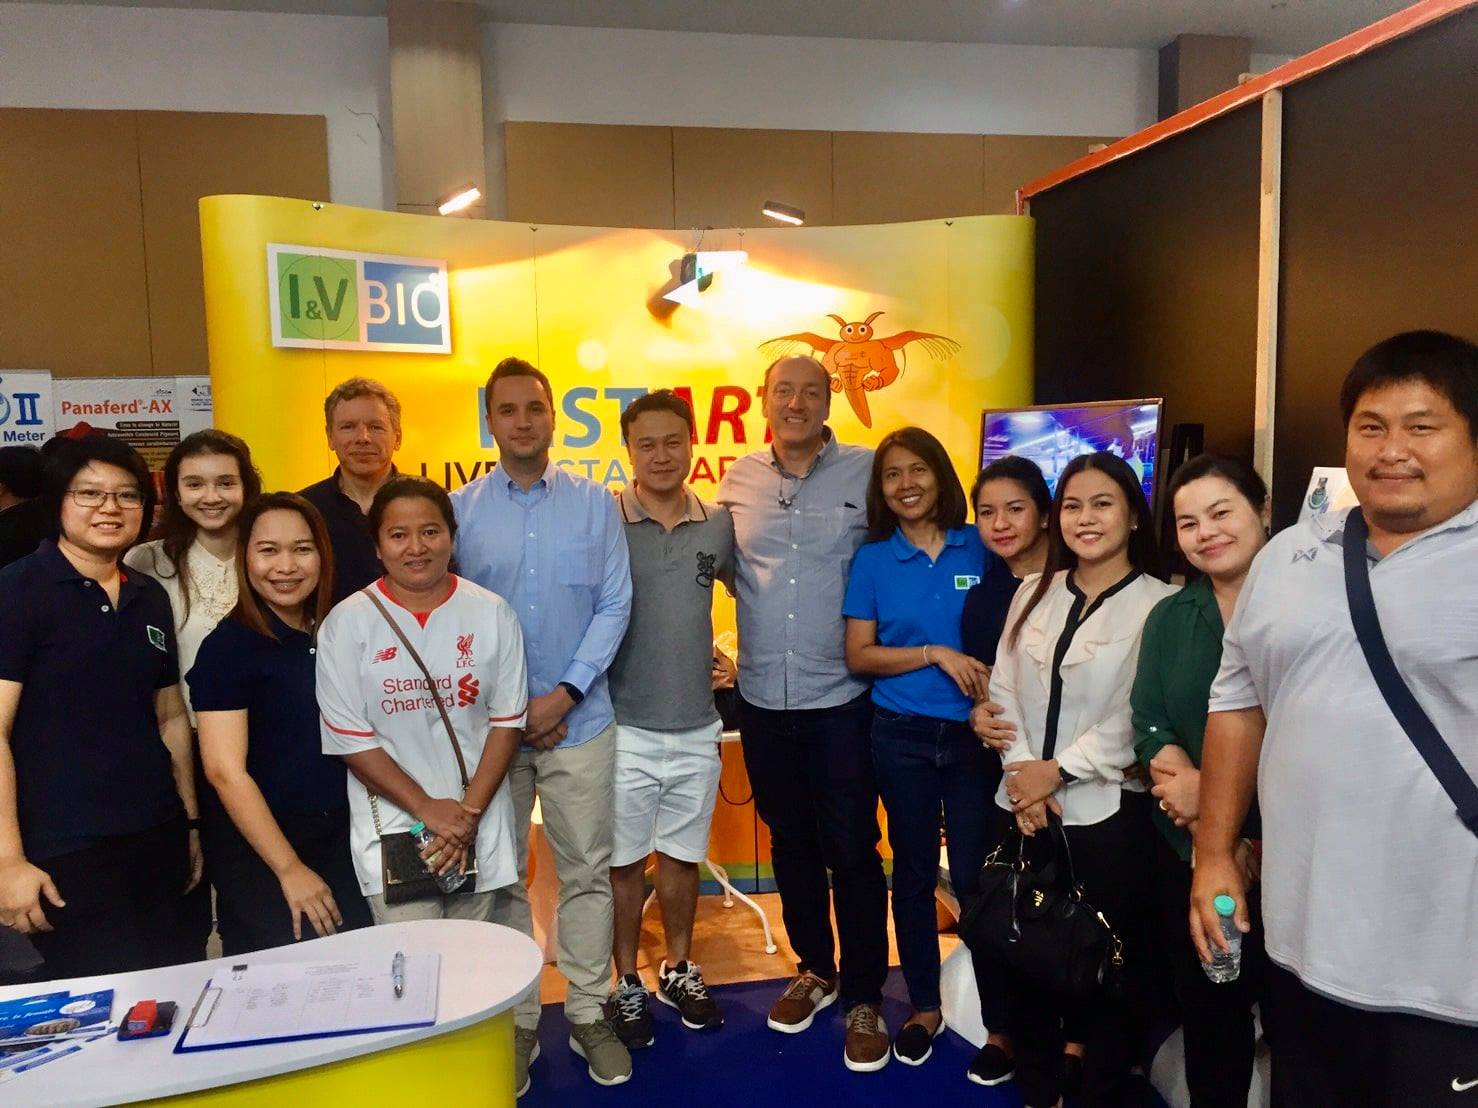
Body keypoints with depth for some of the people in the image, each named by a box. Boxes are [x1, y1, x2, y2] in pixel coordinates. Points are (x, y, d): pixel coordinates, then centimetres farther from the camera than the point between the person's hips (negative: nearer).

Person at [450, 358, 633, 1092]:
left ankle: (589, 1014, 25)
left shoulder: (595, 504, 1)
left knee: (587, 871, 9)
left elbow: (614, 606, -3)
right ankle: (515, 1020, 27)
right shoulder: (459, 509, 0)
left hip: (580, 719, 0)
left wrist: (565, 692, -12)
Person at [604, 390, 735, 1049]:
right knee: (624, 861, 11)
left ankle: (678, 970, 37)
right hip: (625, 728, -3)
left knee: (683, 856, 18)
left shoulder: (718, 525, 0)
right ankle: (627, 983, 31)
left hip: (697, 728, 3)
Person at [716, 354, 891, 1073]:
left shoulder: (867, 472, -6)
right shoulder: (738, 479, 3)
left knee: (852, 849, 4)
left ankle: (864, 998, 22)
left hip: (841, 696, -3)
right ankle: (814, 969, 37)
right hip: (763, 696, 3)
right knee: (790, 842, 17)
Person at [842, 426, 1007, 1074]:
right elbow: (859, 656, -4)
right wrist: (936, 654, -15)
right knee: (914, 871, 12)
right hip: (902, 736, 1)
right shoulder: (872, 560, 0)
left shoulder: (982, 549, 0)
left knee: (974, 874, 2)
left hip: (974, 734, -1)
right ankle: (923, 1005, 29)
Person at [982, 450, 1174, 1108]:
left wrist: (1059, 771, -13)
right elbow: (1003, 688, 7)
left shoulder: (1157, 604, -7)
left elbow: (1138, 719, -13)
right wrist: (1021, 770, -5)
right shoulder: (1034, 593, 9)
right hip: (1023, 806, 5)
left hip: (1105, 811, -5)